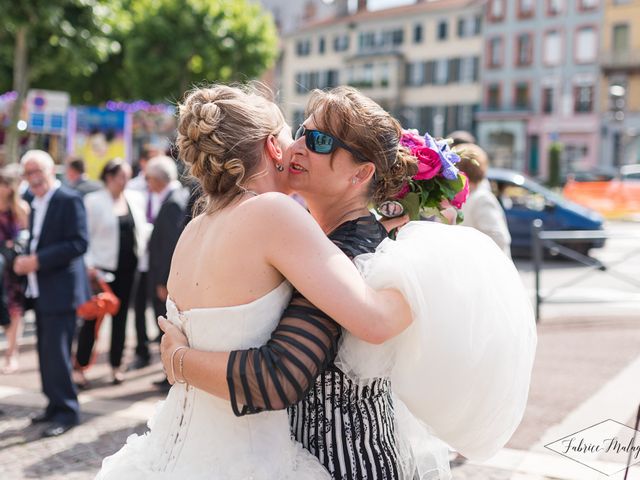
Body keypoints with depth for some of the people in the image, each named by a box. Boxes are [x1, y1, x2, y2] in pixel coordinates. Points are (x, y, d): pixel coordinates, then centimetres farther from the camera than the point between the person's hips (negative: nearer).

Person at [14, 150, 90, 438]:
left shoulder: (69, 200, -11)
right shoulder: (35, 204, 16)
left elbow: (79, 243, -20)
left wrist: (38, 261, -22)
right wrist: (23, 261, 3)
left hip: (60, 291, -9)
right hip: (40, 292, 9)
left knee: (56, 352, -8)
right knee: (46, 352, 14)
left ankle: (67, 411, 3)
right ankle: (55, 406, 24)